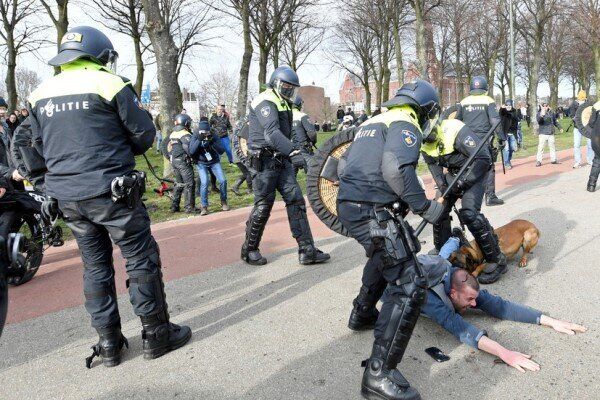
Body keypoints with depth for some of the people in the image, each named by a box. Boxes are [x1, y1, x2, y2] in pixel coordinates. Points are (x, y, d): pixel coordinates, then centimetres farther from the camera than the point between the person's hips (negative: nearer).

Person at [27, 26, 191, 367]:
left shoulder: (40, 95, 9)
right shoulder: (110, 84, -8)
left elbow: (43, 143, 17)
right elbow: (145, 135, -4)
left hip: (65, 196, 6)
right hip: (111, 192, -6)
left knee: (96, 266, 15)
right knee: (142, 260, 6)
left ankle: (109, 344, 22)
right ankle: (157, 335, 14)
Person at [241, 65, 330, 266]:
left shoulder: (282, 104, 19)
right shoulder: (265, 102, -12)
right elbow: (272, 133, -29)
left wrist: (291, 156, 25)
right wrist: (293, 153, -39)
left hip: (281, 161, 8)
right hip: (264, 161, -8)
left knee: (296, 201, 0)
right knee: (263, 207, -1)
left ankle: (307, 250, 1)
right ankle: (249, 250, 17)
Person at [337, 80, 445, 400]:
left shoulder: (374, 121, 24)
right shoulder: (405, 124, -4)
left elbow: (345, 167, 26)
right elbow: (396, 169, -23)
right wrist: (424, 206, -11)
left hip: (348, 205, 10)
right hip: (371, 212, -10)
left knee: (385, 257, 35)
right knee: (409, 286, -9)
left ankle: (363, 314, 51)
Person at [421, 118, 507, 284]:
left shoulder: (454, 130, -32)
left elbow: (484, 158, -29)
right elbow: (432, 164, 6)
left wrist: (463, 183, -27)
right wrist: (442, 185, -10)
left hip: (474, 170, -7)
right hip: (453, 172, 7)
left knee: (469, 213, -22)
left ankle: (496, 260, -9)